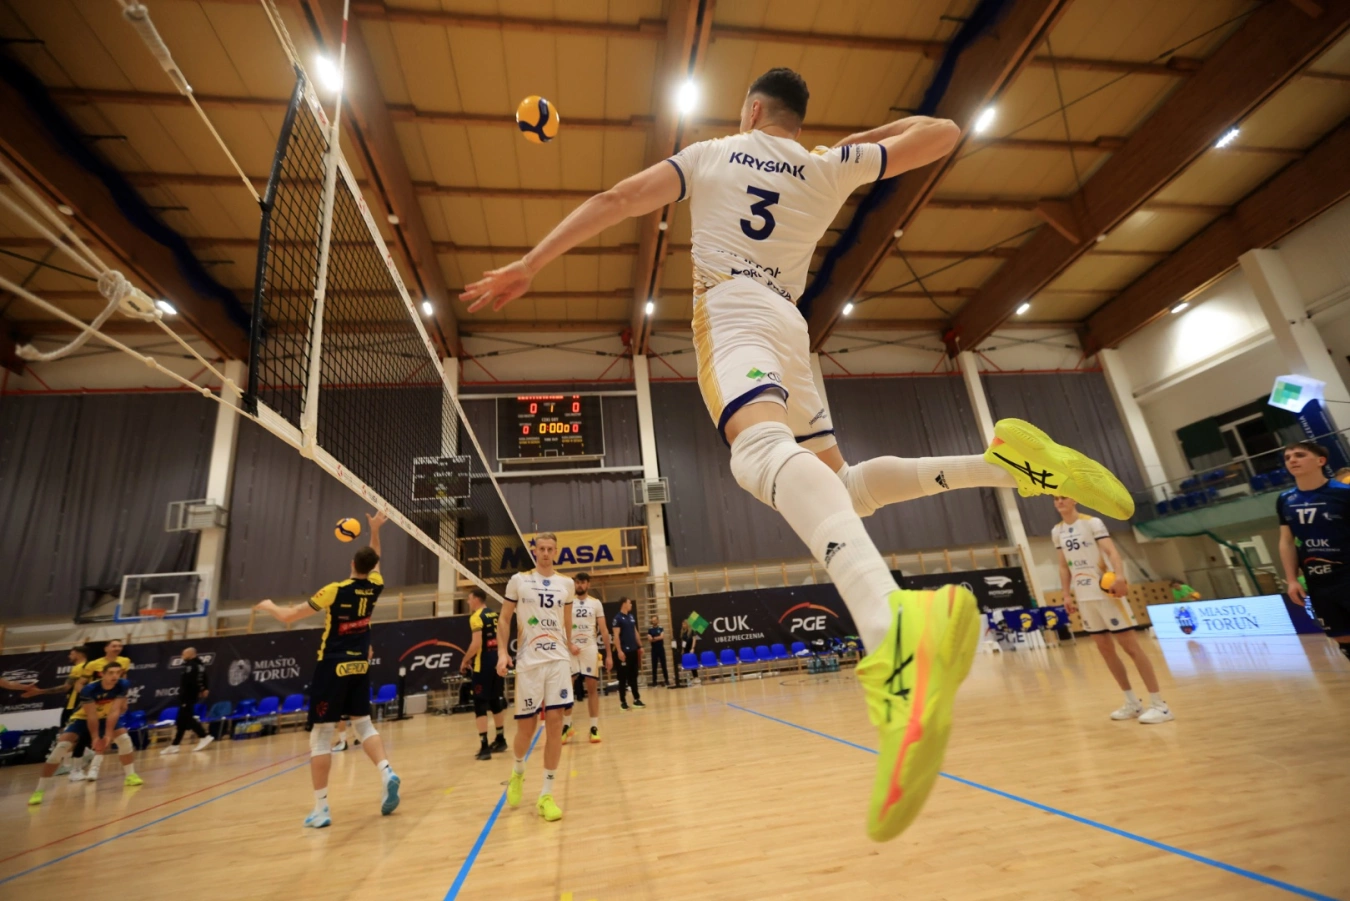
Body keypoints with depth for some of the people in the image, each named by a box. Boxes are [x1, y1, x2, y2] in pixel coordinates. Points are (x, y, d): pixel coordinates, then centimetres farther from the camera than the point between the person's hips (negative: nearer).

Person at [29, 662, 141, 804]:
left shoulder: (123, 685, -25)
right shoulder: (89, 689, -33)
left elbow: (114, 711, -25)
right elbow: (91, 716, -29)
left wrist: (108, 735, -29)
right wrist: (95, 738, -30)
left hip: (104, 718, 2)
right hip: (82, 718, -2)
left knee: (124, 738, -10)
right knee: (61, 747, -22)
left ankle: (130, 776, 6)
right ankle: (39, 791, -11)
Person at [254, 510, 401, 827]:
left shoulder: (335, 590, -14)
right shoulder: (376, 587, -2)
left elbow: (289, 616, -4)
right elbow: (375, 562, 22)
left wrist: (267, 606, 16)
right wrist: (375, 530, 26)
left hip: (332, 668, -4)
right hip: (360, 667, 4)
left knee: (321, 735, 3)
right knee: (363, 723, 15)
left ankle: (321, 808, 6)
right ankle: (387, 773, -3)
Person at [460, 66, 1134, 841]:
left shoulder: (711, 154, 19)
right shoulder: (831, 168, 24)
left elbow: (616, 202, 8)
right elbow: (943, 133, 29)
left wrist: (528, 267, 8)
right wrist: (868, 136, 45)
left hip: (733, 312, -4)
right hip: (790, 330, 5)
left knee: (760, 451, -35)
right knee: (841, 490, 13)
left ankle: (891, 621, -63)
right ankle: (1004, 461, -3)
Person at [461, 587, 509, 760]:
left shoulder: (476, 617, -12)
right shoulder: (495, 615, 12)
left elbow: (476, 643, -21)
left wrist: (465, 660, -7)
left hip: (484, 665, -8)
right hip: (497, 661, 8)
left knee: (480, 705, -1)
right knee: (497, 702, 18)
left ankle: (484, 747, -1)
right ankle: (500, 740, 29)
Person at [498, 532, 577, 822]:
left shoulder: (566, 584, 7)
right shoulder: (518, 580, 0)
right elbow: (504, 619, 3)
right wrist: (502, 651, -7)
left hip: (558, 659, 2)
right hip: (528, 661, -2)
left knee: (555, 722, -4)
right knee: (526, 726, 6)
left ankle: (546, 794, 9)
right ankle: (517, 772, 38)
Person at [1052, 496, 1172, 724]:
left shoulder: (1092, 523, -7)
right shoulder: (1057, 532, 9)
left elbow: (1112, 551, -17)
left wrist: (1120, 576, -34)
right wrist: (1067, 594, 8)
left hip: (1106, 592, -6)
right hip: (1083, 597, 6)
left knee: (1131, 646, -4)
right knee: (1105, 649, 9)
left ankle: (1159, 704, 5)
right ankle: (1133, 703, 20)